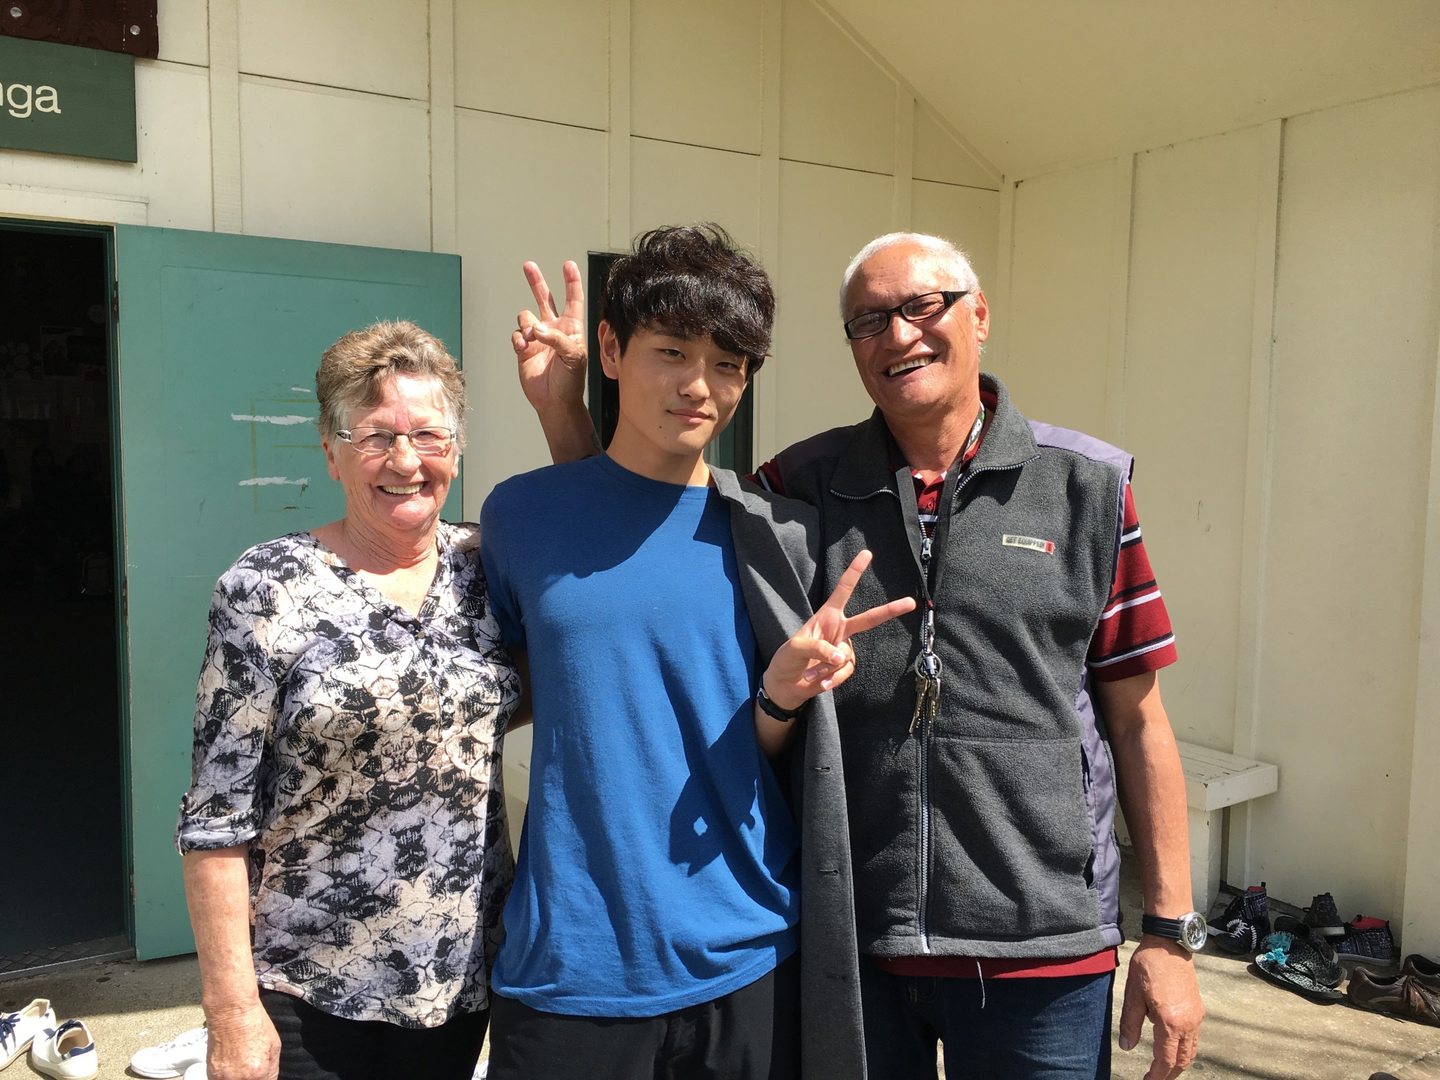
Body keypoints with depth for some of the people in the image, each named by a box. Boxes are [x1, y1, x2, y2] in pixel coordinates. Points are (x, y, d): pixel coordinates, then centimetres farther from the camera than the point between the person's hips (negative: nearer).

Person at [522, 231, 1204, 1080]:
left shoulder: (1088, 487, -2)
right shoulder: (804, 486, 0)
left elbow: (1137, 721, 0)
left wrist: (1171, 934, 0)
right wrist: (563, 409, -4)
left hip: (1043, 953, -1)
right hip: (845, 944, 1)